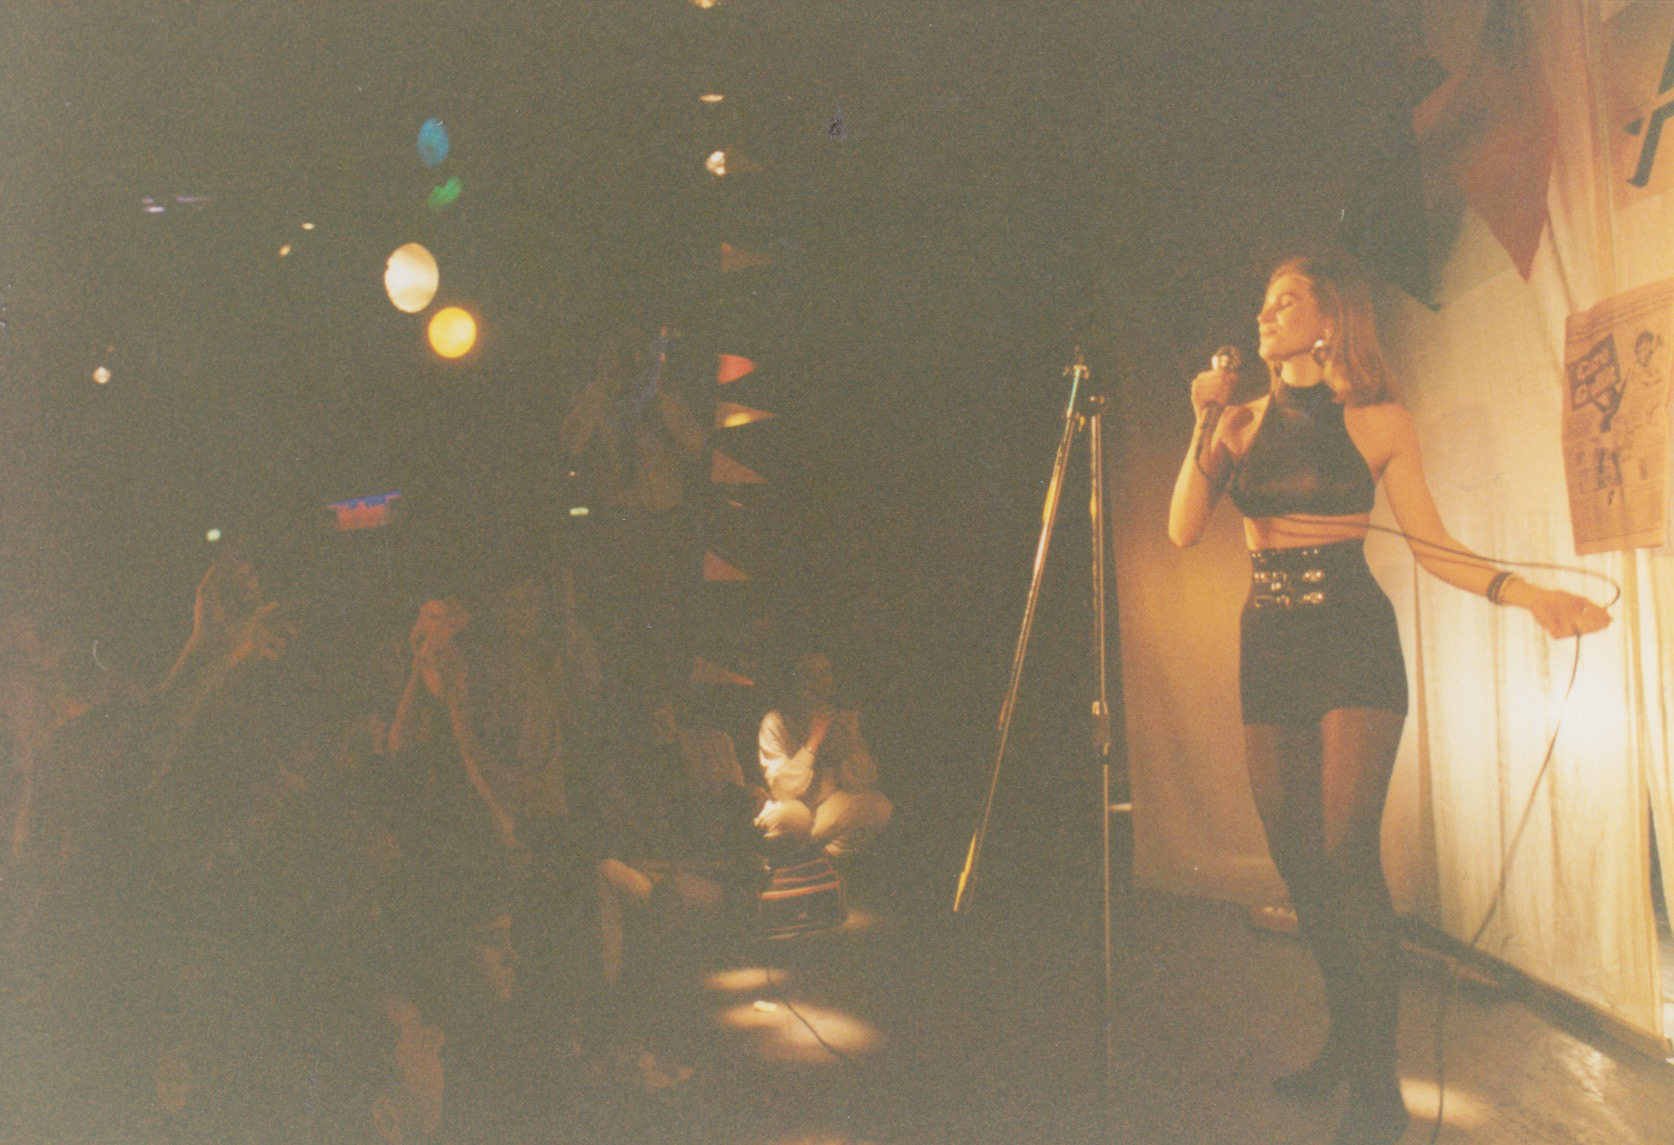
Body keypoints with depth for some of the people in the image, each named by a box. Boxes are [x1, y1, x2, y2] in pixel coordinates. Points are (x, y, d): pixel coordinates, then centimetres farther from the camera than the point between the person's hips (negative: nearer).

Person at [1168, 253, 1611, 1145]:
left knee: (1345, 855, -11)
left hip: (1352, 640, -4)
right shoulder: (1242, 423, 11)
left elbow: (1432, 546, 0)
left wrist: (1525, 593, -14)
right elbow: (1183, 530, 2)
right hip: (1268, 645, 4)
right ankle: (1346, 1039, 23)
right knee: (1295, 859, 5)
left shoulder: (1379, 422, 2)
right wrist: (1206, 425, -4)